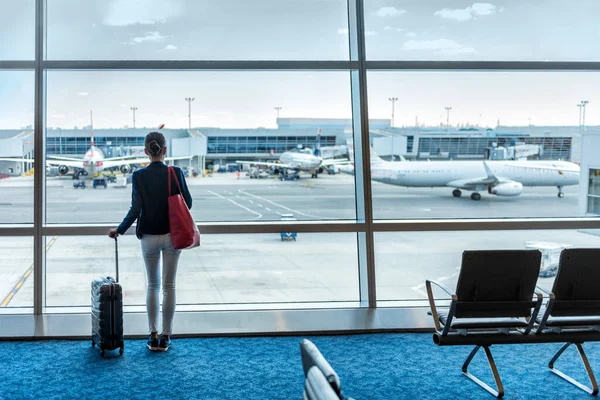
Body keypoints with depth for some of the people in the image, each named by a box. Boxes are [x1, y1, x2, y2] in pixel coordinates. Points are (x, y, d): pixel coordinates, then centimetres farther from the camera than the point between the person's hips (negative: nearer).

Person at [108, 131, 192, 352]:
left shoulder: (139, 176, -9)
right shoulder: (176, 173, -8)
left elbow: (135, 209, -12)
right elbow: (188, 203, -3)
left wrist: (119, 230, -1)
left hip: (149, 237, 0)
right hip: (172, 235, 0)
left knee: (152, 285, 15)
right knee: (169, 286, 8)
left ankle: (153, 336, 15)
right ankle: (165, 337, 13)